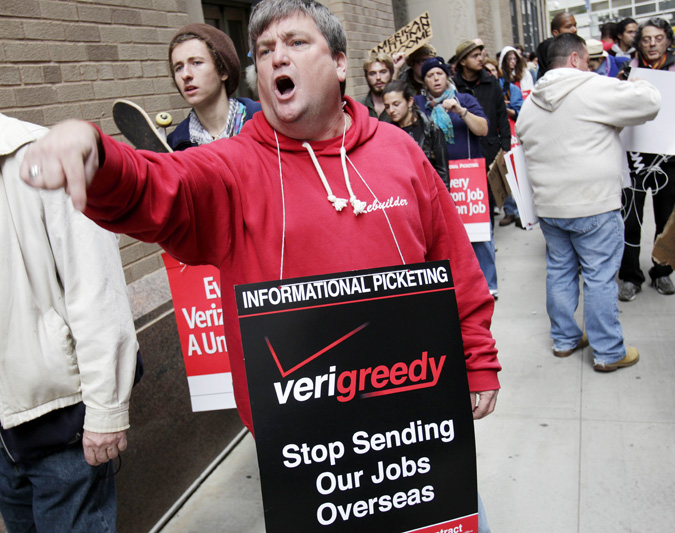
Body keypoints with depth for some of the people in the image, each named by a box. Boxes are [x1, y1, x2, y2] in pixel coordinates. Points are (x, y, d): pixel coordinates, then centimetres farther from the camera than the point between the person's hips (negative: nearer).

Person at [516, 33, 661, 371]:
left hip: (547, 205, 7)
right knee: (600, 277, 1)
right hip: (593, 205, -7)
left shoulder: (531, 102, 10)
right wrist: (639, 86, 13)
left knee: (559, 272, 16)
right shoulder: (596, 89, -11)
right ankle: (608, 353, 8)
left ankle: (564, 339, 27)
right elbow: (650, 102, -9)